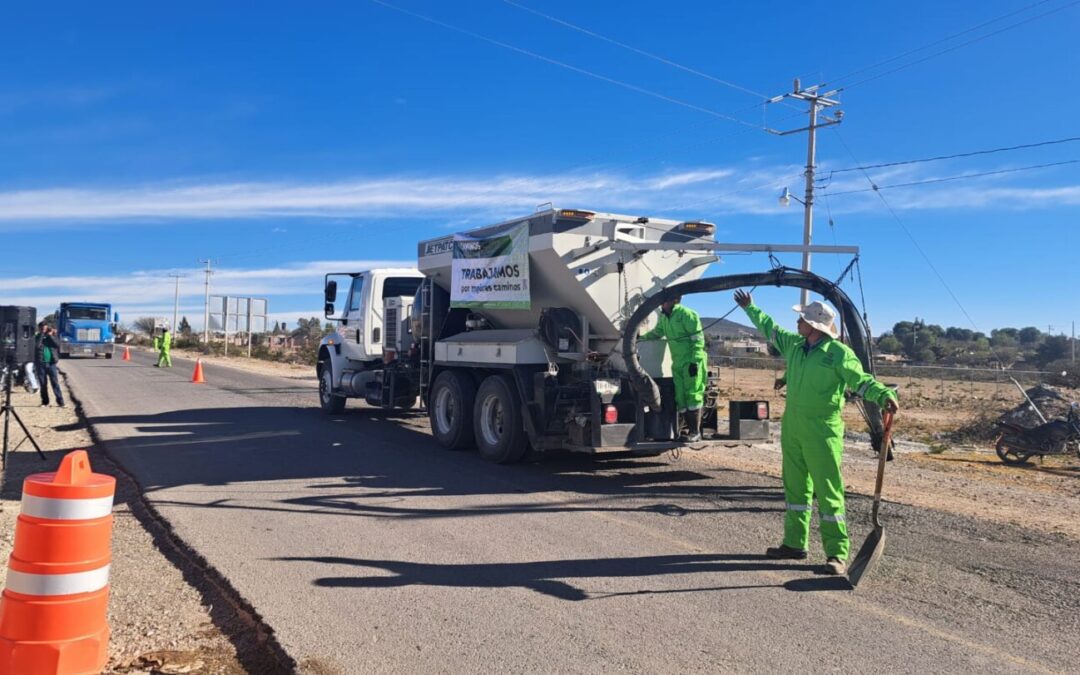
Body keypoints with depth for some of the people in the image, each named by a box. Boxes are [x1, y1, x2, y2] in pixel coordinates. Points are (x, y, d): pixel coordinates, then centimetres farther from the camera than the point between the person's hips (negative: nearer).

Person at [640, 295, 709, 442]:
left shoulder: (687, 314, -14)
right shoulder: (663, 317, 11)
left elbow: (698, 340, -16)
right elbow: (657, 332, 27)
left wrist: (694, 362, -20)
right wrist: (640, 338, 11)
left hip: (692, 362, -8)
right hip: (677, 364, 8)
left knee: (693, 396, -8)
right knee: (681, 398, 6)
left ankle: (696, 432, -3)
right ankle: (691, 429, 14)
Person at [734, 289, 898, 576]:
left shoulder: (839, 353, -12)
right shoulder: (793, 344, 8)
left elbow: (861, 380, -15)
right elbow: (770, 328, 25)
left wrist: (884, 394, -34)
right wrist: (750, 308, 36)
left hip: (823, 432, -7)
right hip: (792, 429, 7)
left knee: (828, 493, -4)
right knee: (795, 488, 14)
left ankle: (837, 554, 1)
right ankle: (795, 543, 25)